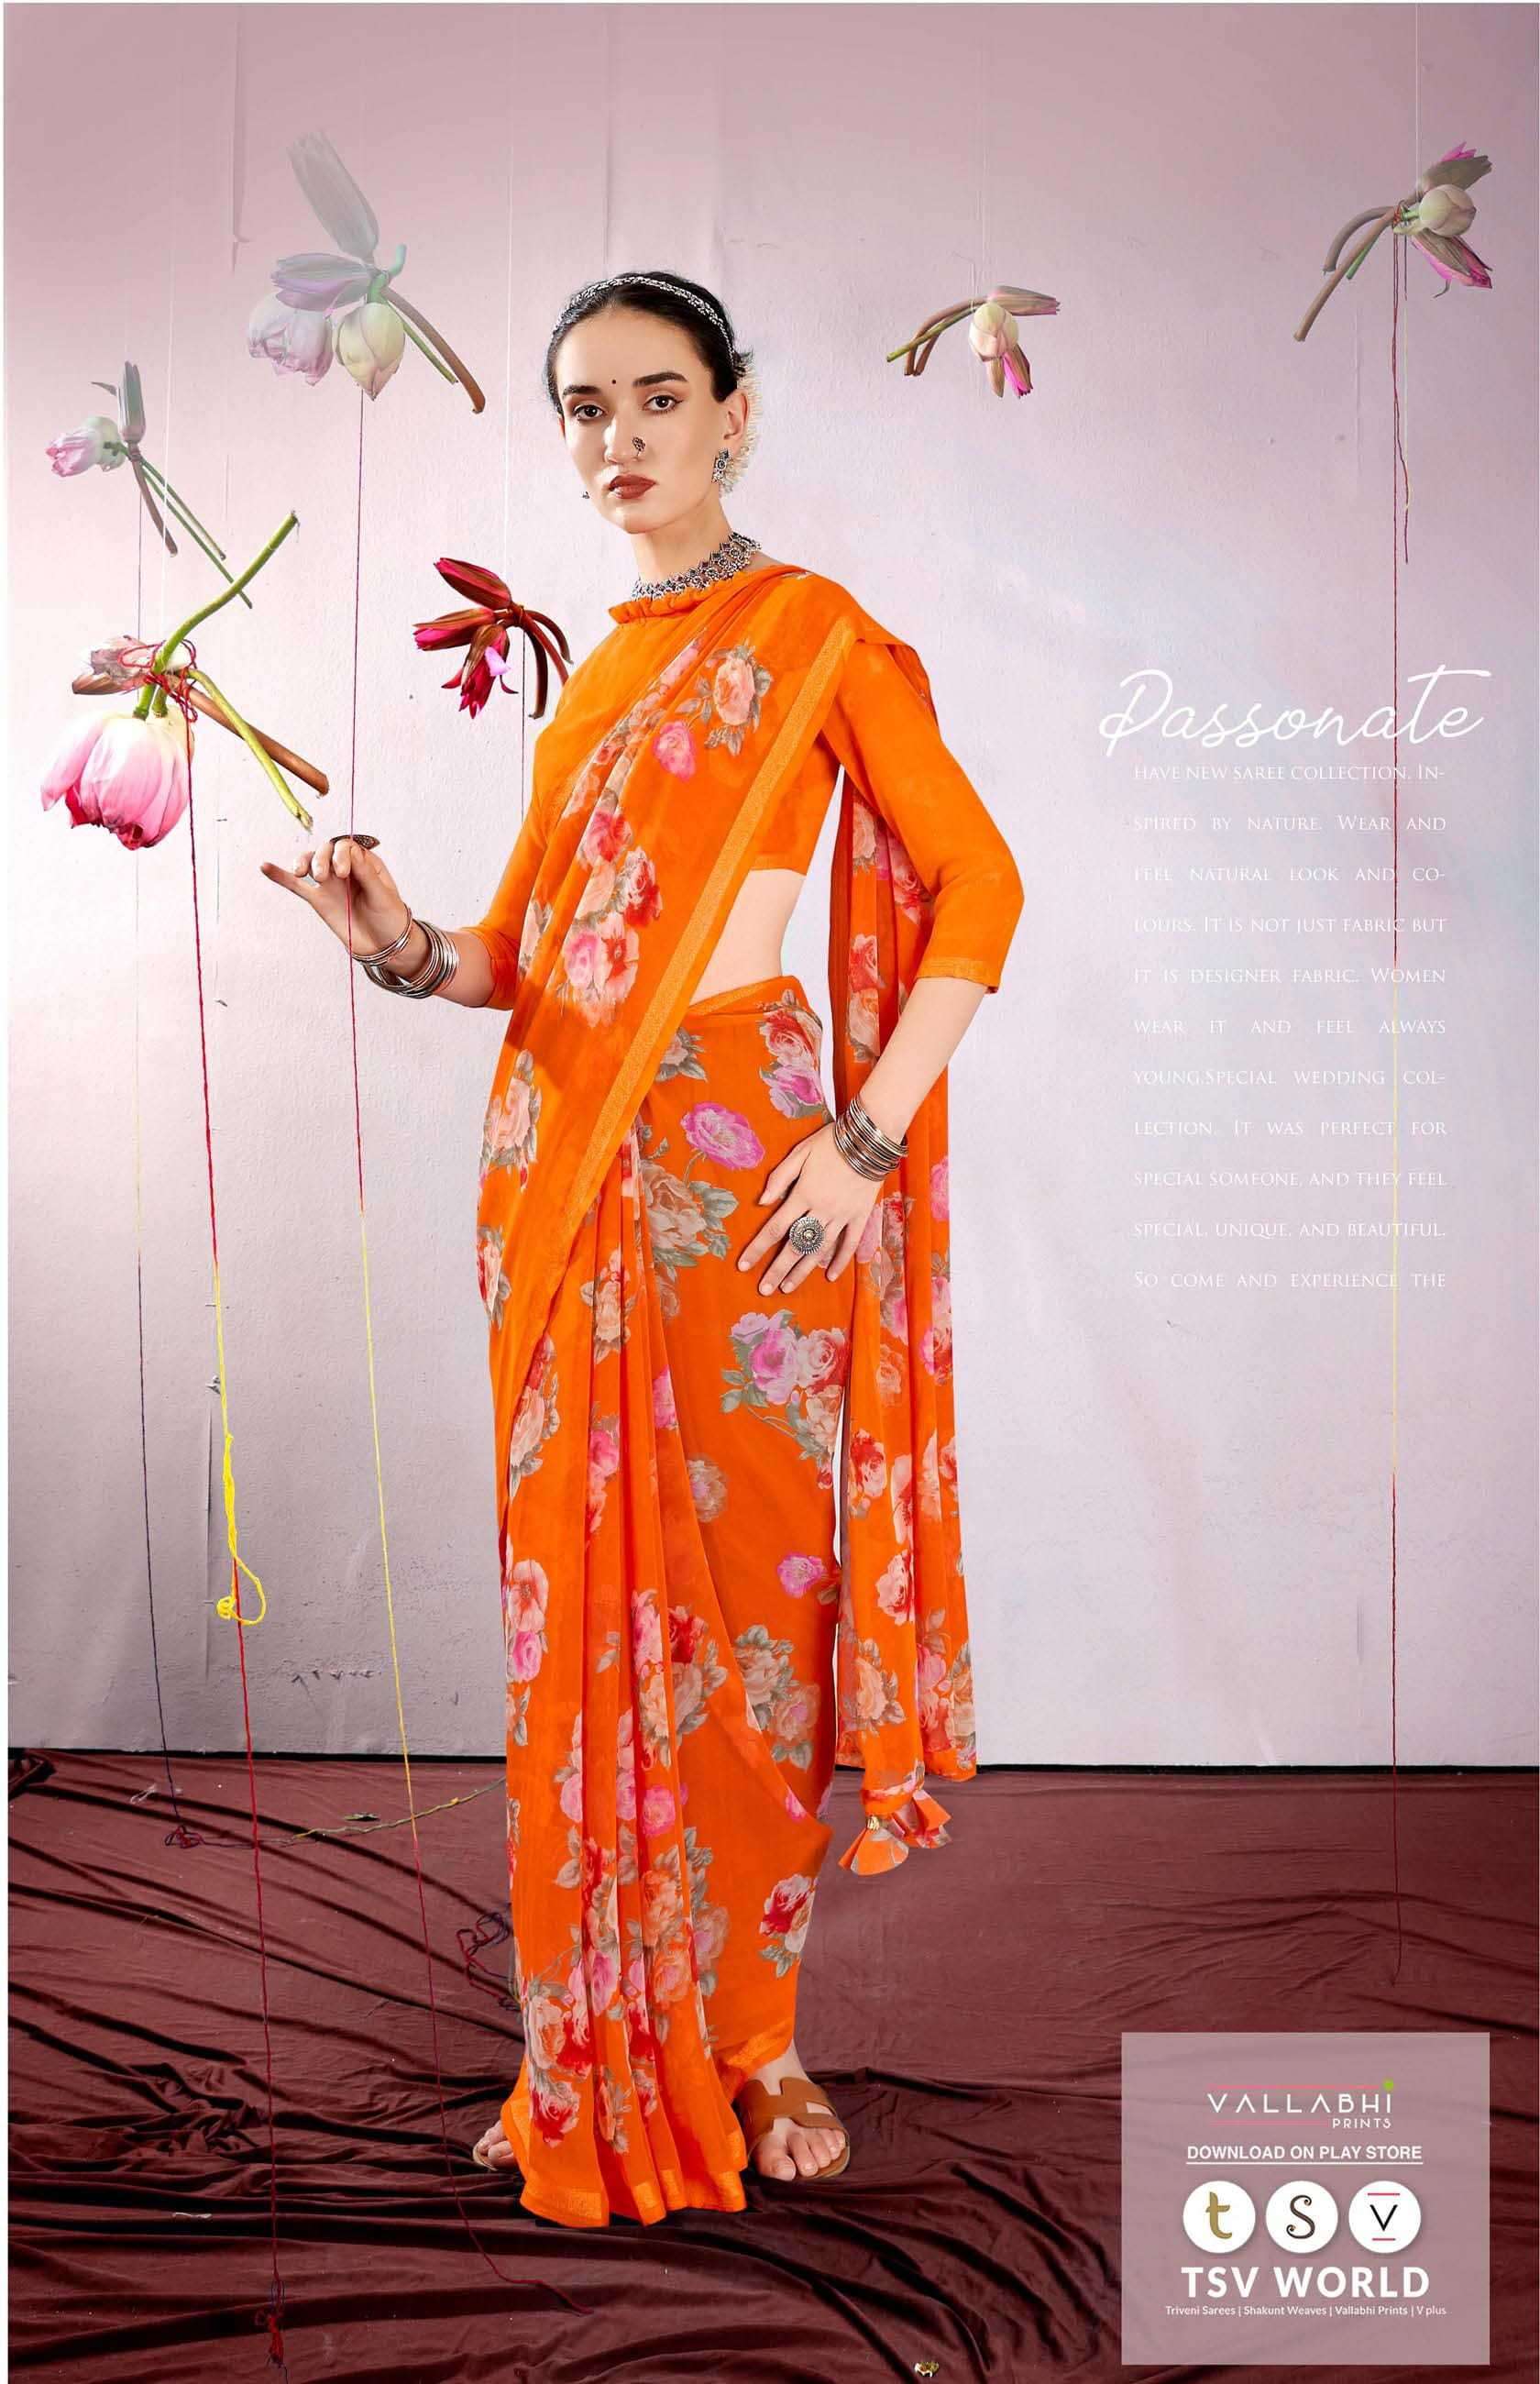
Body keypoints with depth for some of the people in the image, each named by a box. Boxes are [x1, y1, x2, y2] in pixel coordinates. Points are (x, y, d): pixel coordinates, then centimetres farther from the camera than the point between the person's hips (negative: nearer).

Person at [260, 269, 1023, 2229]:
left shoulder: (815, 633, 1)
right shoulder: (591, 667, 17)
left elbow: (977, 883, -4)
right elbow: (533, 946, 17)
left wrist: (869, 1136, -11)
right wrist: (413, 952, -5)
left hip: (740, 1170, -5)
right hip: (562, 1170, 5)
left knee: (747, 1590, 1)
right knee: (585, 1594, 7)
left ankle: (744, 2042, 18)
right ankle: (599, 2054, 20)